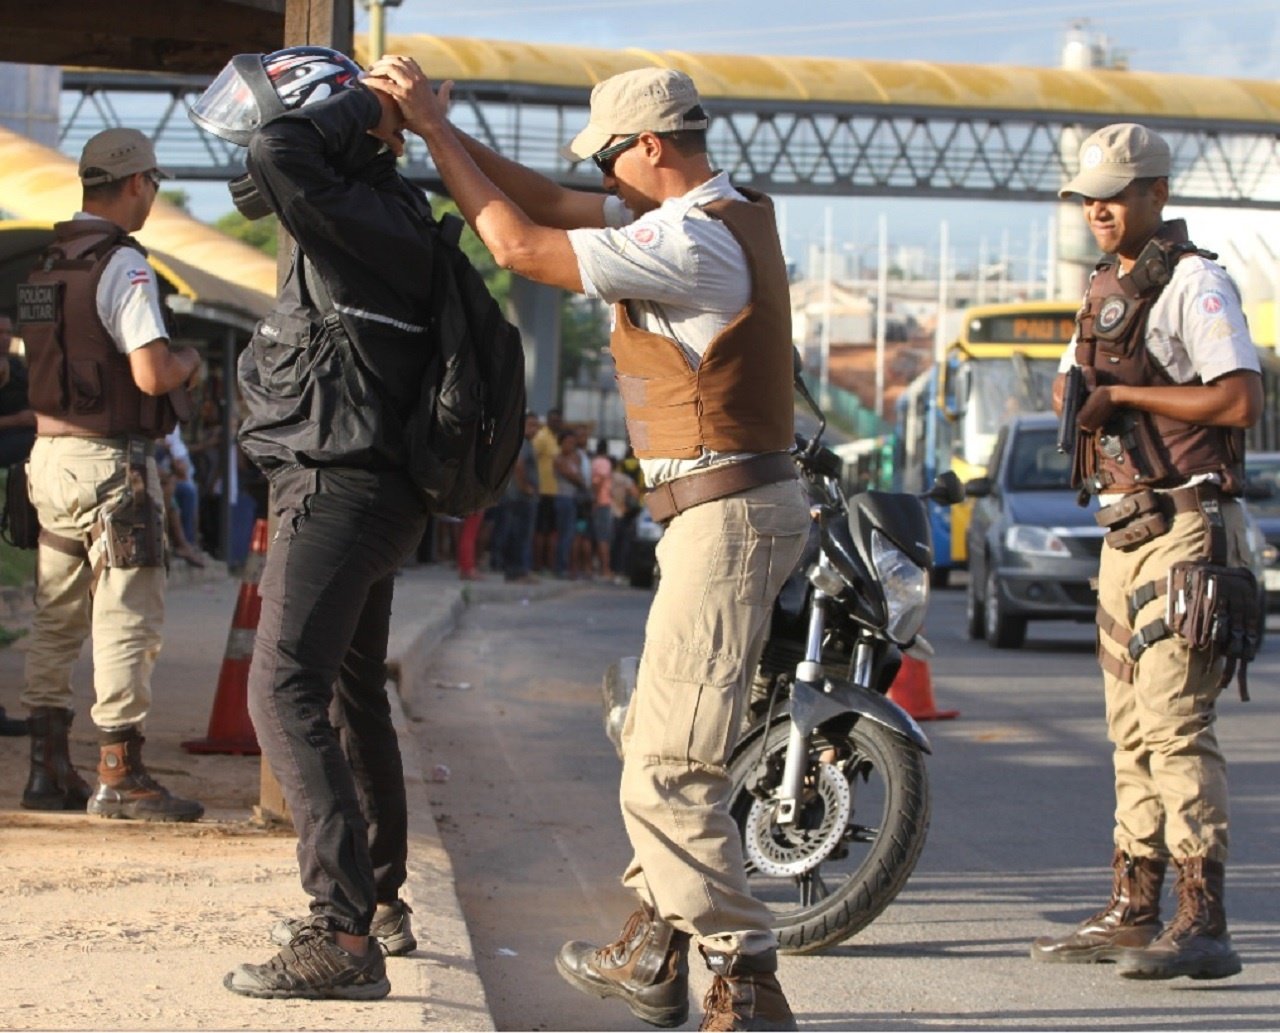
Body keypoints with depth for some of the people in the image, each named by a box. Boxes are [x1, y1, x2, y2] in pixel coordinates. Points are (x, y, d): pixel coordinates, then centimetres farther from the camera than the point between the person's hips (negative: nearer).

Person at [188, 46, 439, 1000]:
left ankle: (345, 939, -21)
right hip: (375, 492, 11)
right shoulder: (385, 216, 11)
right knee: (353, 695, 21)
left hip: (340, 490, -11)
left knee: (286, 693, -16)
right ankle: (381, 900, 34)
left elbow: (281, 154, -34)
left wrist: (363, 110, -17)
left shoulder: (364, 218, -19)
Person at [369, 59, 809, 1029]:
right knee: (657, 735, 21)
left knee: (668, 769, -11)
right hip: (739, 503, 11)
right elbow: (550, 202, 13)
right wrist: (436, 125, 8)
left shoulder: (692, 240, -18)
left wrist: (437, 129, -7)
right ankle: (654, 952, 32)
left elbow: (522, 246, -17)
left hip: (726, 513, -11)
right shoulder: (732, 213, 12)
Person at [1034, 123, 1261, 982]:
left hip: (1186, 529, -9)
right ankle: (1133, 912, 17)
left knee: (1175, 724, -16)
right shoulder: (1107, 288, 19)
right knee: (1133, 732, 11)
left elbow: (1241, 400, -19)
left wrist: (1122, 395, -15)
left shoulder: (1193, 280, -9)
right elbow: (1073, 385, 27)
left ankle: (1205, 927, -19)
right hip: (1126, 529, 9)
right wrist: (1075, 397, 3)